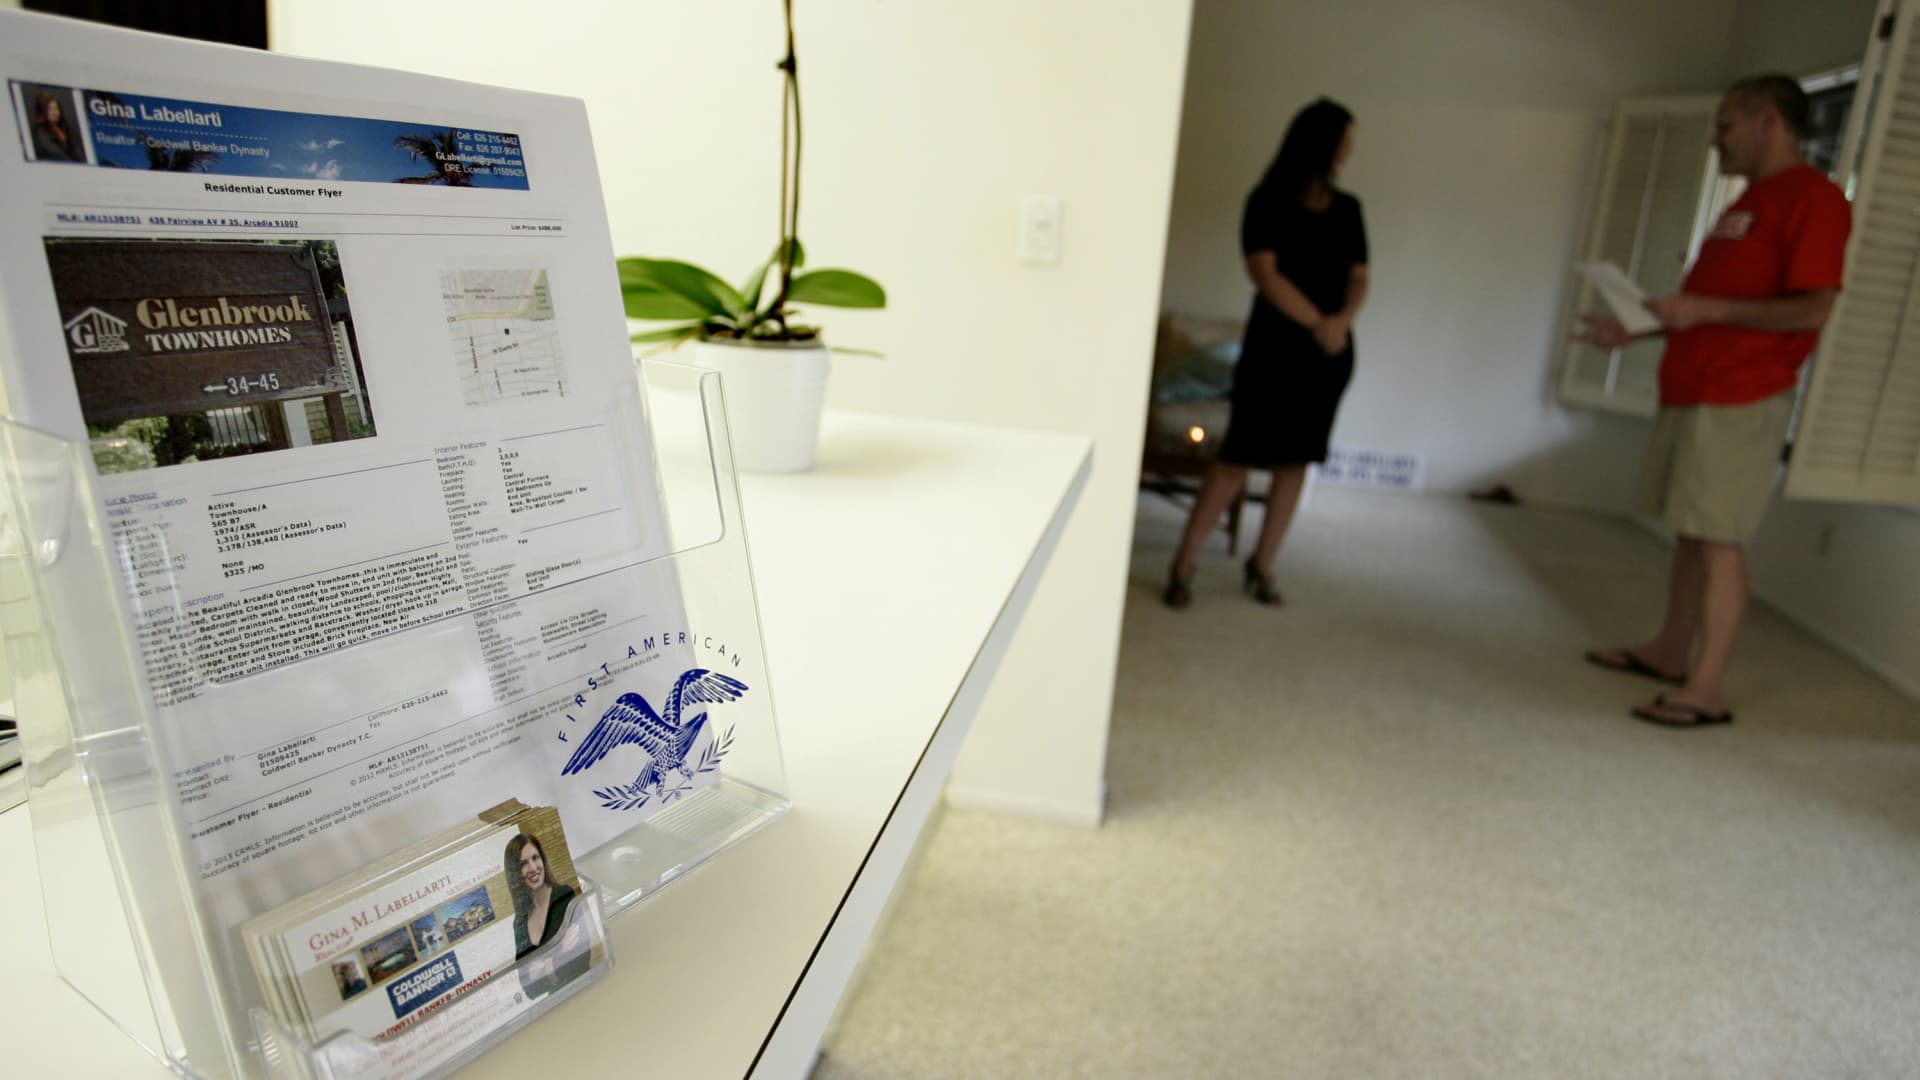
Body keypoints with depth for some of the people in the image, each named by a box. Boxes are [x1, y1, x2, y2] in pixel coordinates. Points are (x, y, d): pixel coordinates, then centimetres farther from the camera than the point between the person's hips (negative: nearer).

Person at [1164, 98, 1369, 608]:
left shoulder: (1347, 209, 12)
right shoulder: (1269, 202, -4)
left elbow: (1358, 277, 7)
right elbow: (1265, 274, -13)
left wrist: (1342, 320, -13)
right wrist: (1316, 323, -17)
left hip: (1332, 352, 5)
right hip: (1275, 346, -5)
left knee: (1297, 460, 7)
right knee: (1238, 458, -8)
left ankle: (1262, 564, 19)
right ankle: (1183, 565, 0)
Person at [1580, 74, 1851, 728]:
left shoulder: (1813, 198, -9)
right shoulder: (1748, 202, 21)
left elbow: (1812, 310, -17)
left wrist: (1706, 309, -20)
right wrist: (1634, 329, 16)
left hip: (1739, 402, -9)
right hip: (1689, 392, 9)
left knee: (1718, 540, -9)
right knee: (1689, 532, 13)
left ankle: (1705, 691, -5)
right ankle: (1669, 653, 23)